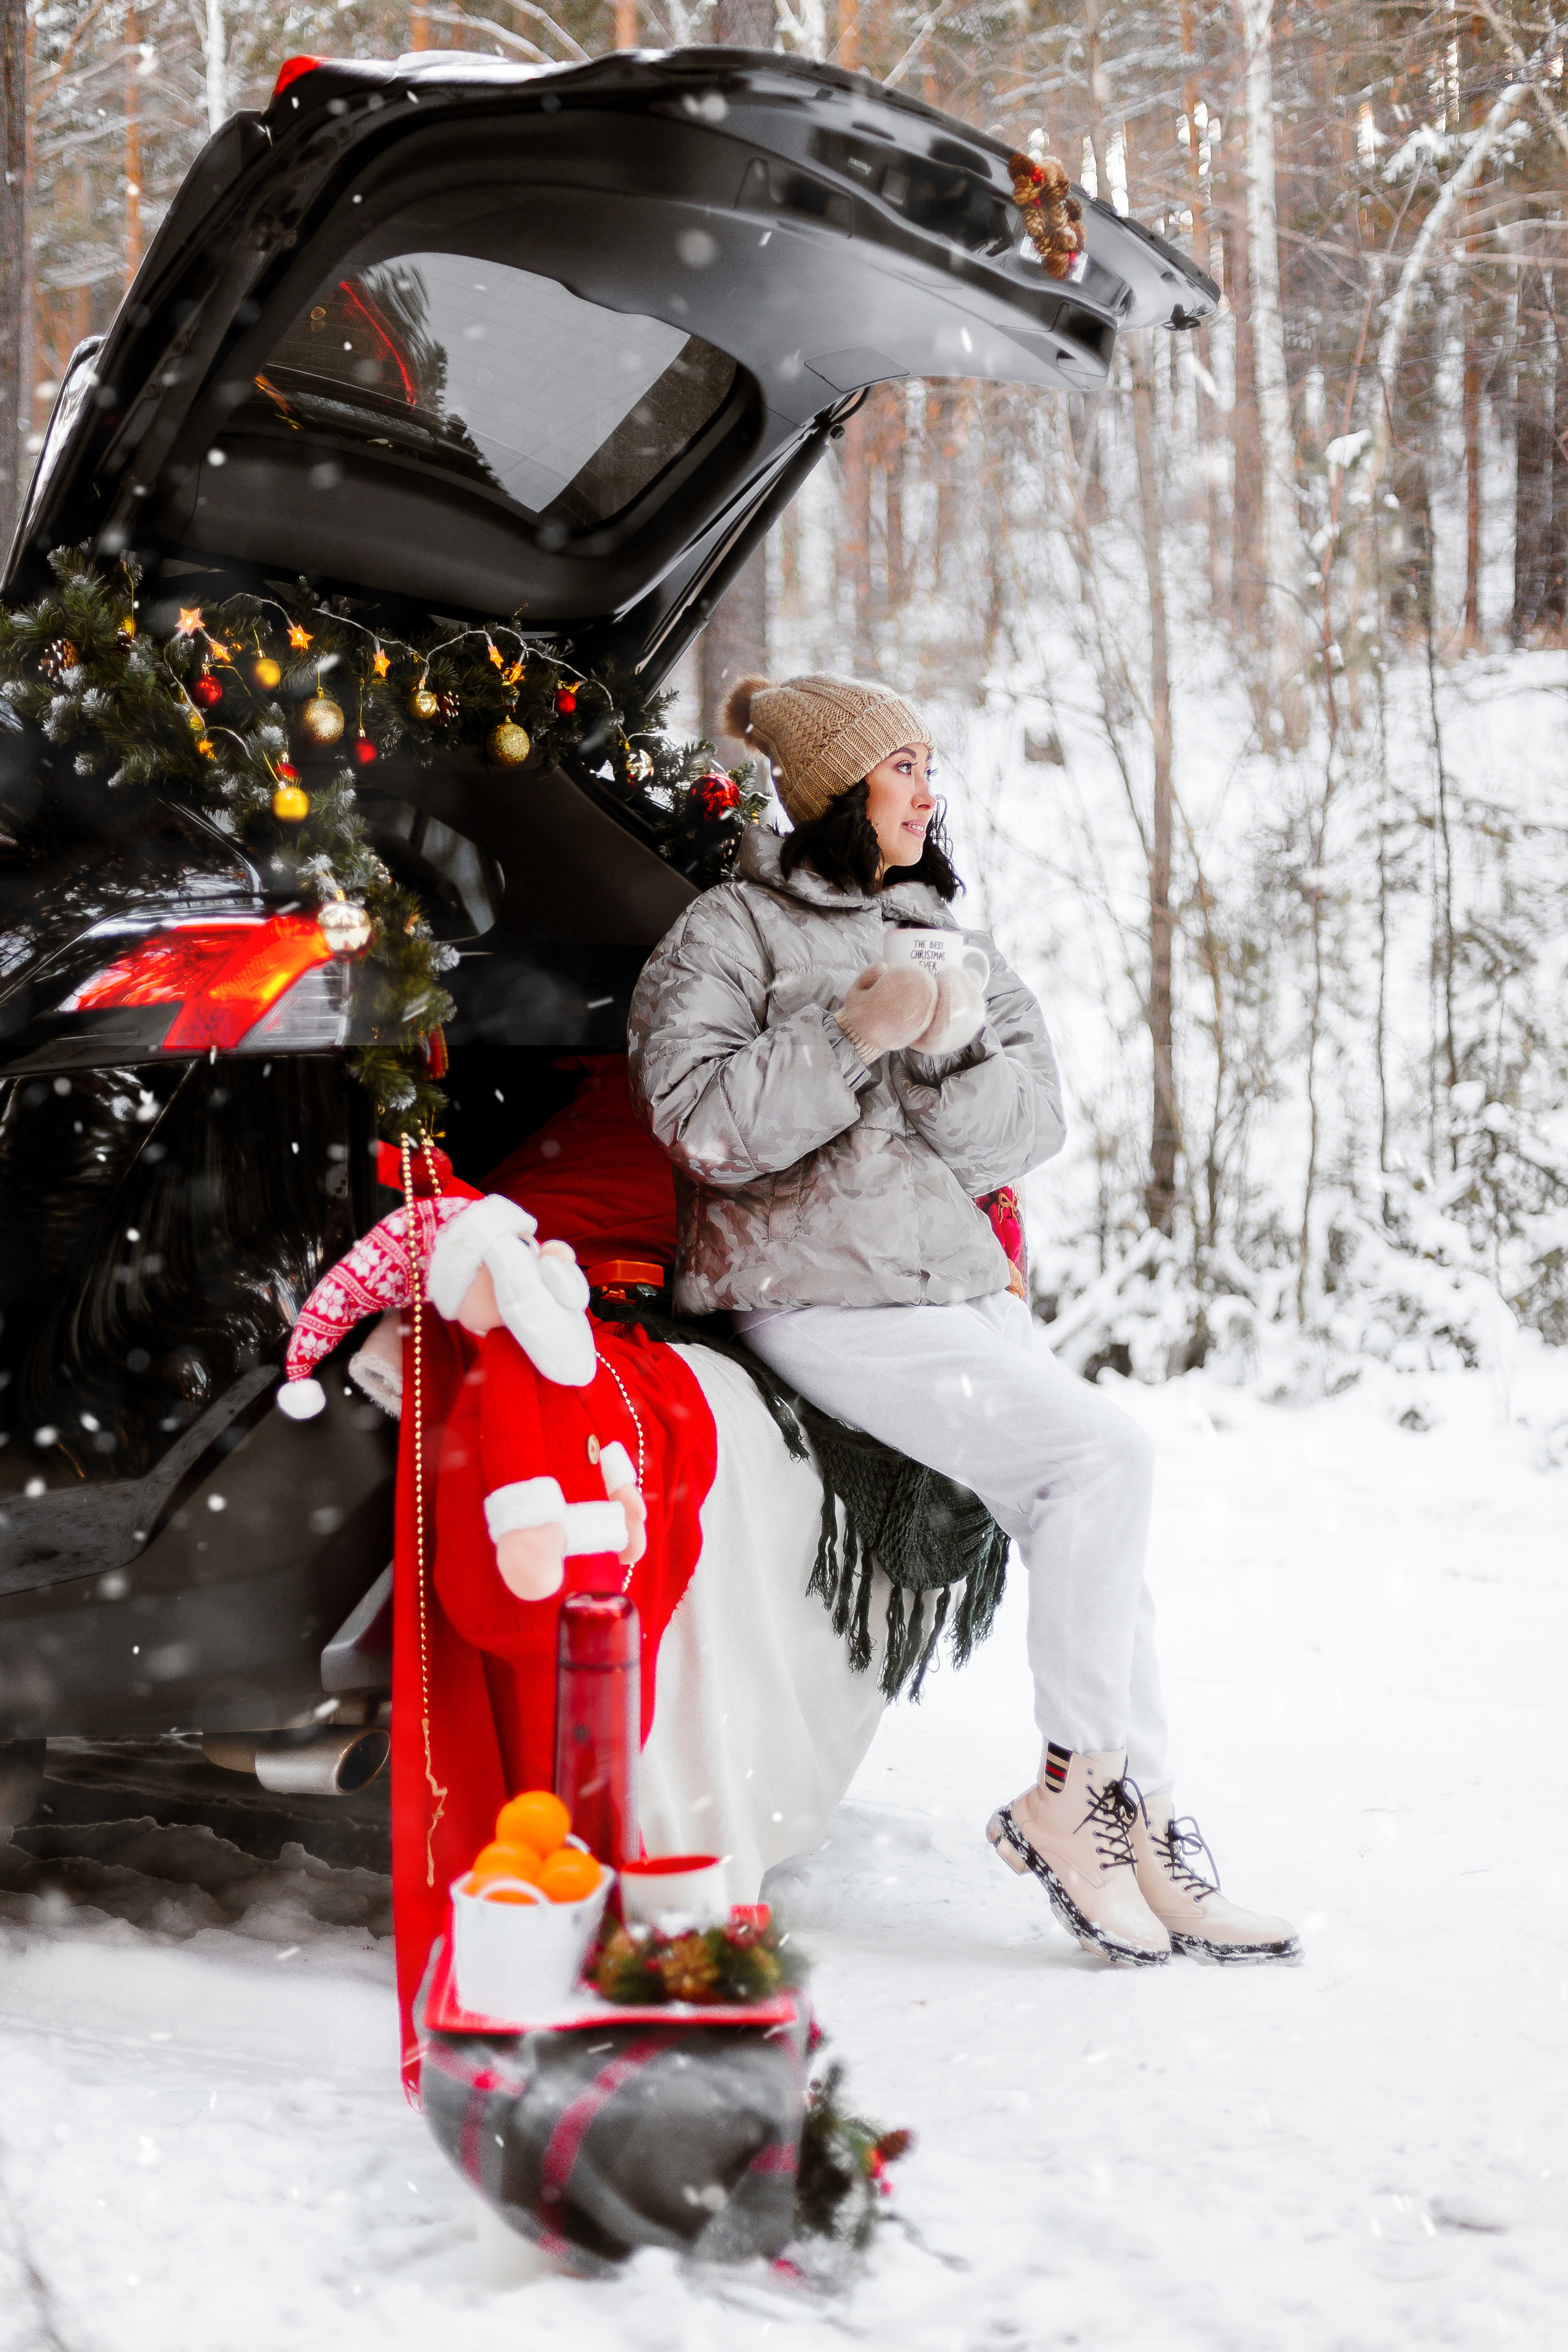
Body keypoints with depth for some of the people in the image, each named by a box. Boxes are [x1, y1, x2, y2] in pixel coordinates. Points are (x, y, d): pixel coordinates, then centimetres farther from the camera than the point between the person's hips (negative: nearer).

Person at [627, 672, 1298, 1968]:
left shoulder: (944, 940, 21)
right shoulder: (733, 932, 1)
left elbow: (1029, 1127, 9)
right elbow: (703, 1124, -13)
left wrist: (947, 1052, -11)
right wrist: (852, 1034, -19)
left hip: (961, 1281, 7)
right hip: (825, 1300, -7)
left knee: (1085, 1523, -10)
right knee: (1106, 1454, -21)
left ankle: (1142, 1826, -7)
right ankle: (1074, 1789, -13)